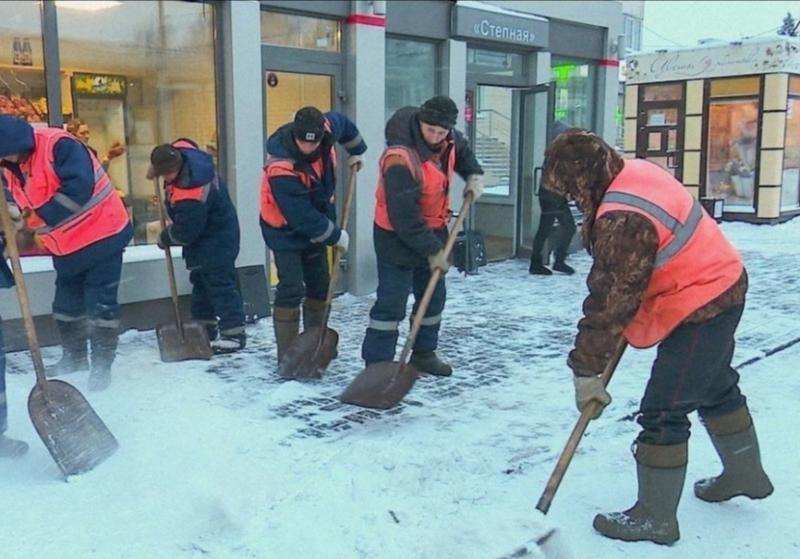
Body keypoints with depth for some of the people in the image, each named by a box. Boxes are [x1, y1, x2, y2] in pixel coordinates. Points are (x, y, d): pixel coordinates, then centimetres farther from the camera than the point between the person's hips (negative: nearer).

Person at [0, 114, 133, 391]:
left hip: (101, 235, -8)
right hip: (65, 247, 8)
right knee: (66, 305, 16)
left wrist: (41, 217, -30)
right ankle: (74, 356, 34)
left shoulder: (58, 145, -22)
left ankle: (102, 364, 9)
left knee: (100, 304, -3)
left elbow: (78, 188, -32)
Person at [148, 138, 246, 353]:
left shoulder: (191, 197, -36)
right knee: (200, 280, 16)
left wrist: (165, 238, -7)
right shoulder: (180, 149, -11)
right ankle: (206, 328, 26)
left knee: (219, 283, -9)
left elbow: (184, 232, -25)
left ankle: (234, 333, -4)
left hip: (216, 238, -11)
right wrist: (156, 166, 14)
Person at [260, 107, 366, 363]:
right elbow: (301, 216, -30)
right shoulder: (281, 168, -35)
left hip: (314, 225, 8)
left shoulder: (326, 128, -16)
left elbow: (342, 122, 11)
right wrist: (335, 235, -21)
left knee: (320, 285, 13)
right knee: (291, 290, -13)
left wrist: (356, 151, 19)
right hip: (286, 229, -7)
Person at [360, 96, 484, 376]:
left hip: (432, 231, 8)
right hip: (397, 237, -8)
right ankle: (377, 363, 1)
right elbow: (404, 216, -30)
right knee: (391, 302, -8)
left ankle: (424, 354, 31)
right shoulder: (400, 158, -30)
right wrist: (432, 251, -25)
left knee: (433, 297, 16)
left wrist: (474, 175, 5)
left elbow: (462, 151, 23)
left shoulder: (449, 139, -5)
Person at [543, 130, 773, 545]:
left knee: (662, 412, -4)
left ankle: (655, 517, 10)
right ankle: (746, 473, 48)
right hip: (723, 288, 11)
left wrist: (585, 371, -18)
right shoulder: (634, 171, 1)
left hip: (700, 307, -11)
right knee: (716, 386, 27)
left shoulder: (622, 221, -30)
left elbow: (610, 300, -26)